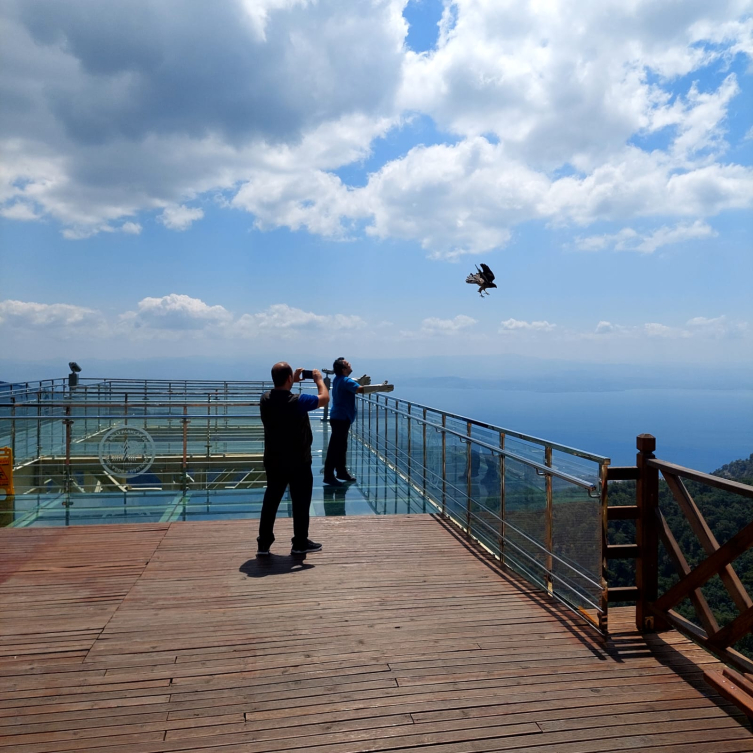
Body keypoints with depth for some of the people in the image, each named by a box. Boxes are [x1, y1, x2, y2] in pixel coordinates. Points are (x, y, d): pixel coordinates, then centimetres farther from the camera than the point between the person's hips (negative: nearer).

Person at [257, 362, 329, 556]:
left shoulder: (265, 399, -5)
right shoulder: (297, 401, -21)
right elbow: (325, 398, -9)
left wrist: (293, 382, 21)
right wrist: (319, 379, 6)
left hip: (273, 461, 5)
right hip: (298, 462, -5)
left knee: (270, 501, 12)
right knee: (300, 502, 8)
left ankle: (263, 544, 16)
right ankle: (300, 544, 17)